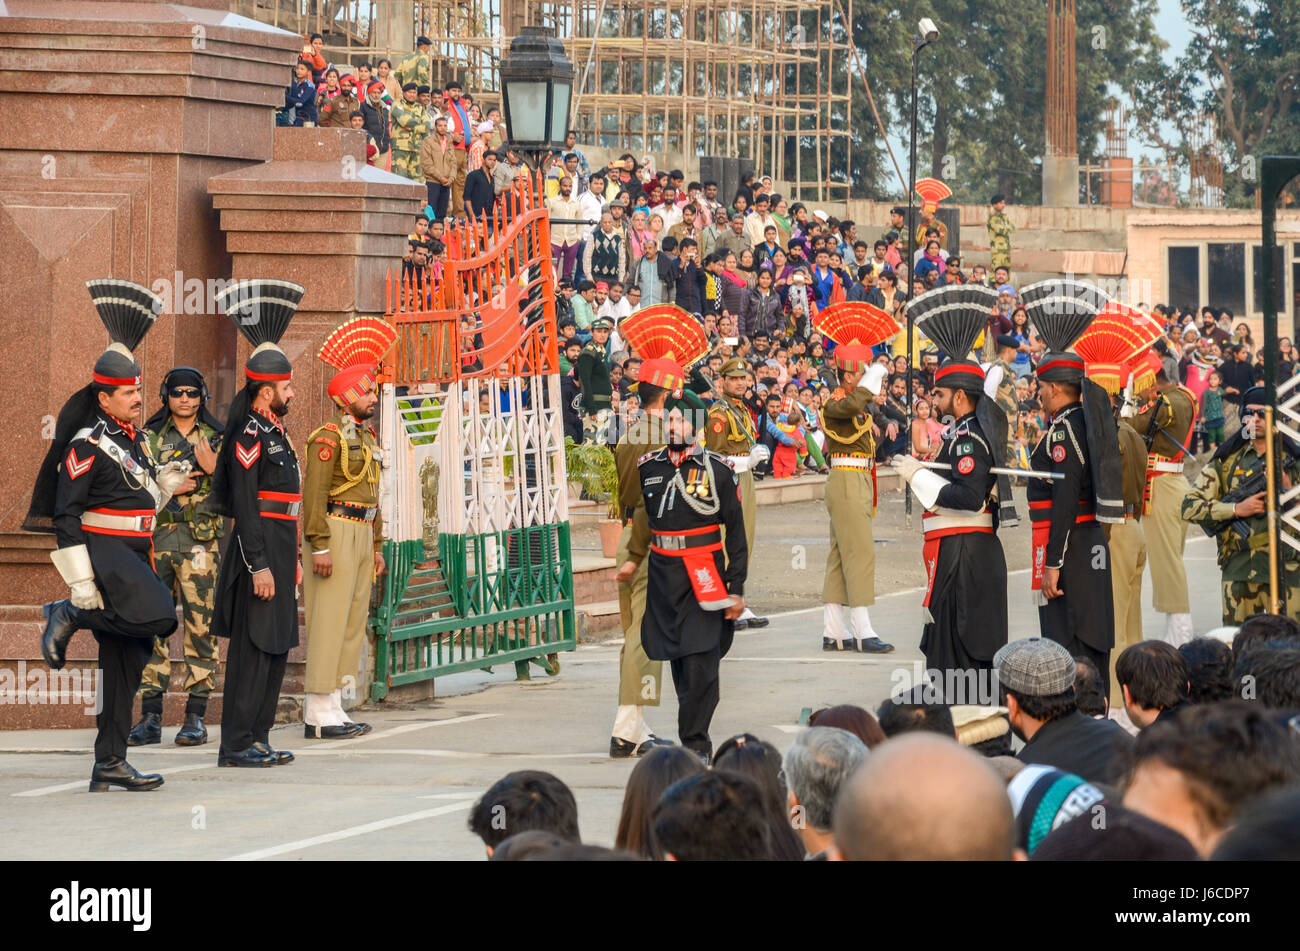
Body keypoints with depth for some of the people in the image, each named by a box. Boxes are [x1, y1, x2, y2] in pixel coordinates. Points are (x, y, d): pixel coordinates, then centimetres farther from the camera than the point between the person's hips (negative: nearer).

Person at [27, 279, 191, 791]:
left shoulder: (135, 439, 15)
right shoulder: (87, 445, -11)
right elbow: (67, 515, -15)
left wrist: (164, 485, 6)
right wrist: (80, 583, -20)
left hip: (135, 553, 9)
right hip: (102, 551, -9)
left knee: (126, 660, 6)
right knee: (158, 615, -29)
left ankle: (110, 764, 9)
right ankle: (69, 616, -7)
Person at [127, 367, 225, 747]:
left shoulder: (216, 438, 9)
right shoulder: (149, 438, 12)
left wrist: (214, 469, -10)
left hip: (201, 540, -1)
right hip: (155, 537, 1)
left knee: (200, 625, -5)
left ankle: (196, 718, -1)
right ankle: (150, 719, 3)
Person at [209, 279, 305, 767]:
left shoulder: (273, 430, 16)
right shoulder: (249, 434, -14)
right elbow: (244, 505, -19)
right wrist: (259, 566, -22)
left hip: (279, 551, 10)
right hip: (259, 550, -10)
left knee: (276, 648, 12)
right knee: (252, 649, -8)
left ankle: (257, 738, 17)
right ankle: (237, 744, -5)